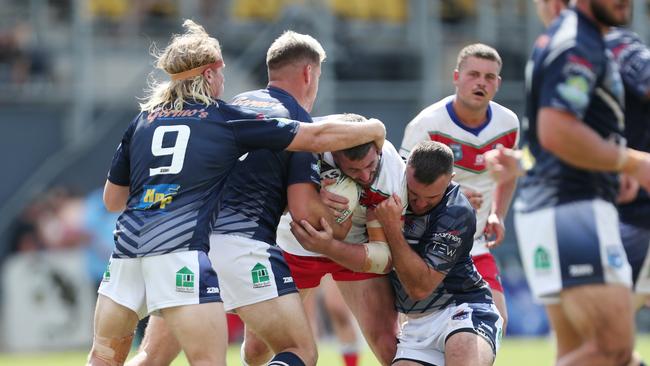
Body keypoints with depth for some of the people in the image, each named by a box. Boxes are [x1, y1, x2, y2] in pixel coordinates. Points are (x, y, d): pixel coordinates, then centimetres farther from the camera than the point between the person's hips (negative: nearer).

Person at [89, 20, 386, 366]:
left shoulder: (142, 120, 18)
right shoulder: (227, 118, 7)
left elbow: (112, 199, 23)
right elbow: (317, 136, 8)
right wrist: (373, 130, 23)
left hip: (128, 244, 5)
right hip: (182, 250, -4)